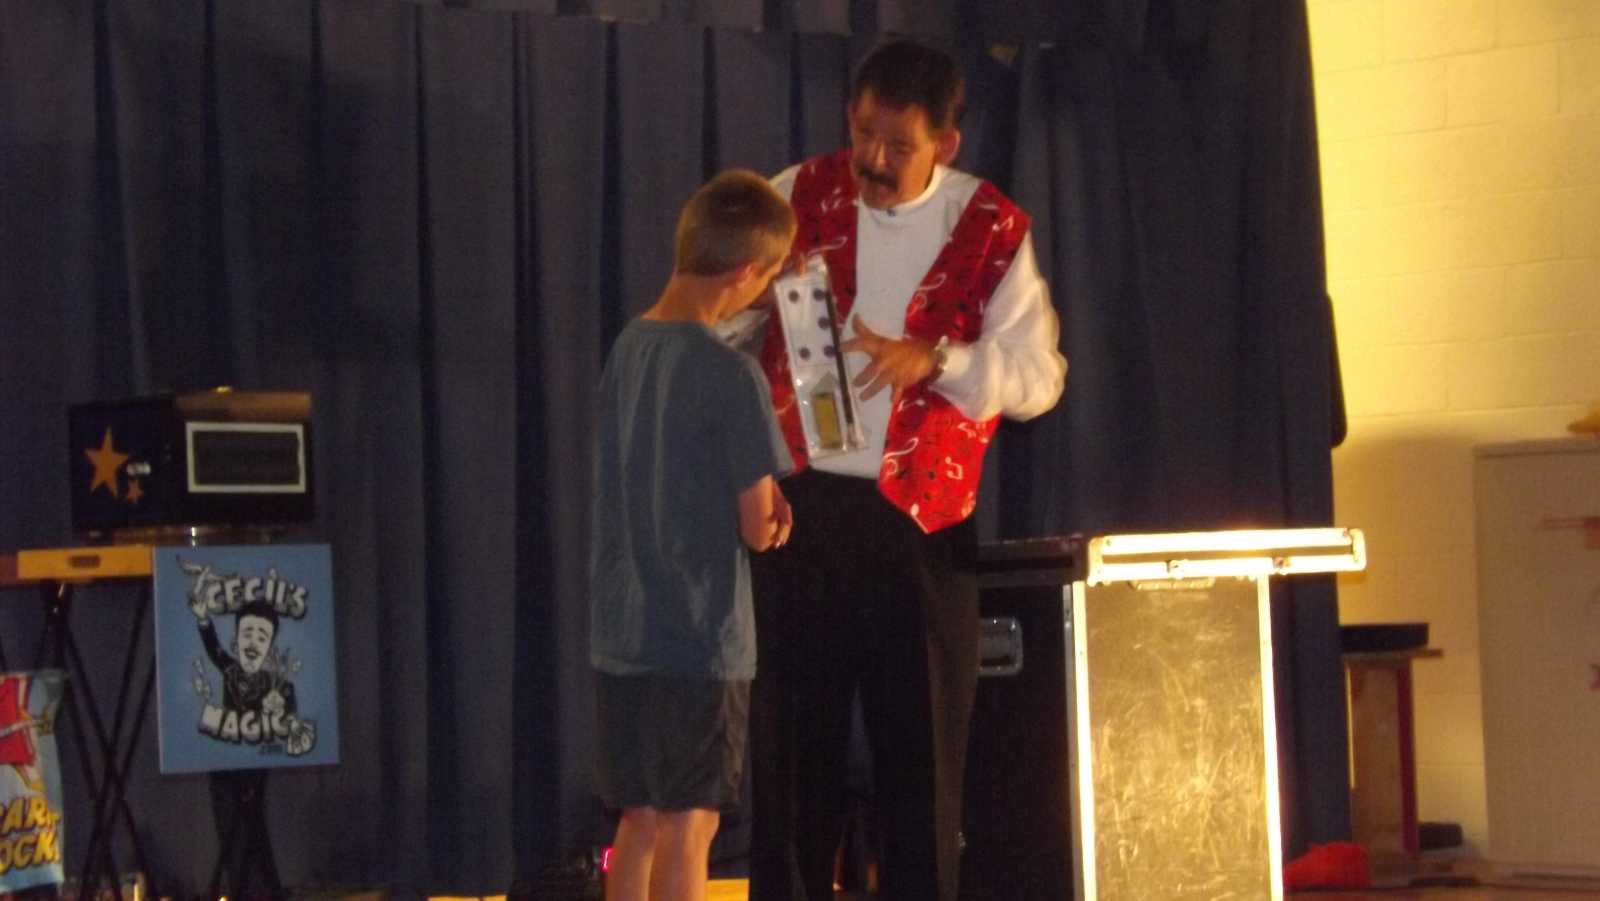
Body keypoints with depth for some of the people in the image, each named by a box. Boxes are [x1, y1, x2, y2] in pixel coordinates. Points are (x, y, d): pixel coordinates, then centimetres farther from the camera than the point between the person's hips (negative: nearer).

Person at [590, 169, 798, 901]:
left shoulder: (628, 347, 6)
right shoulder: (730, 374, -16)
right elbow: (759, 528, -12)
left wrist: (761, 509, 6)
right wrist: (770, 516, 10)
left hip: (619, 636, 7)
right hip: (699, 640, -7)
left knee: (639, 825, 14)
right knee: (688, 831, 0)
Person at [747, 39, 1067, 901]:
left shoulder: (993, 229, 0)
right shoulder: (797, 197, 3)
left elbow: (1038, 376, -1)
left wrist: (933, 358, -17)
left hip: (919, 520, 0)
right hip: (799, 505, 0)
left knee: (923, 748, 5)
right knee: (792, 742, 4)